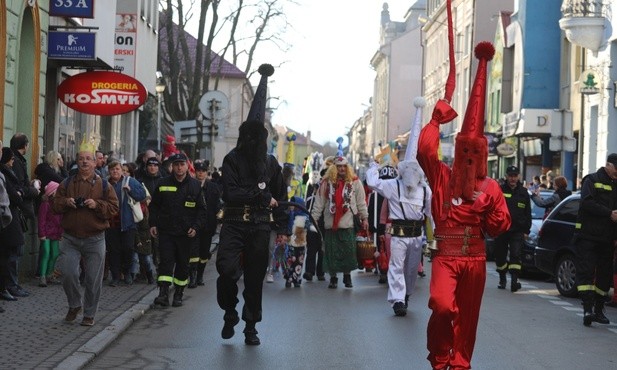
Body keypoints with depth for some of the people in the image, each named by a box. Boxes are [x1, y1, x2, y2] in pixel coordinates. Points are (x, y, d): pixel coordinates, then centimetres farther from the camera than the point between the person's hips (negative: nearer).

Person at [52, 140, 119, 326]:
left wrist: (97, 205, -17)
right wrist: (65, 202, -13)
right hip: (70, 238, 1)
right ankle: (75, 304, 18)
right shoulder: (67, 183, 8)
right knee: (68, 273, -8)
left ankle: (89, 314, 17)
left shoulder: (103, 185, 3)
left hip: (95, 239, -1)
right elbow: (55, 205, 7)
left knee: (93, 279, 2)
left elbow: (114, 207, -2)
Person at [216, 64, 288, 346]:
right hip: (234, 223, -3)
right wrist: (262, 196, -12)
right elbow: (230, 193, -13)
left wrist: (282, 227, 12)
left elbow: (279, 196, 16)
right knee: (227, 268, -19)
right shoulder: (232, 160, -2)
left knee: (255, 277, 5)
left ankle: (250, 327, 17)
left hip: (260, 226, 3)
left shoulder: (270, 162, 9)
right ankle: (229, 313, 7)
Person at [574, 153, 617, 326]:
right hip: (588, 235, -6)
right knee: (586, 272, -12)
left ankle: (598, 310, 16)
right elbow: (587, 202, -14)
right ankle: (588, 309, -17)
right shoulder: (592, 180, 0)